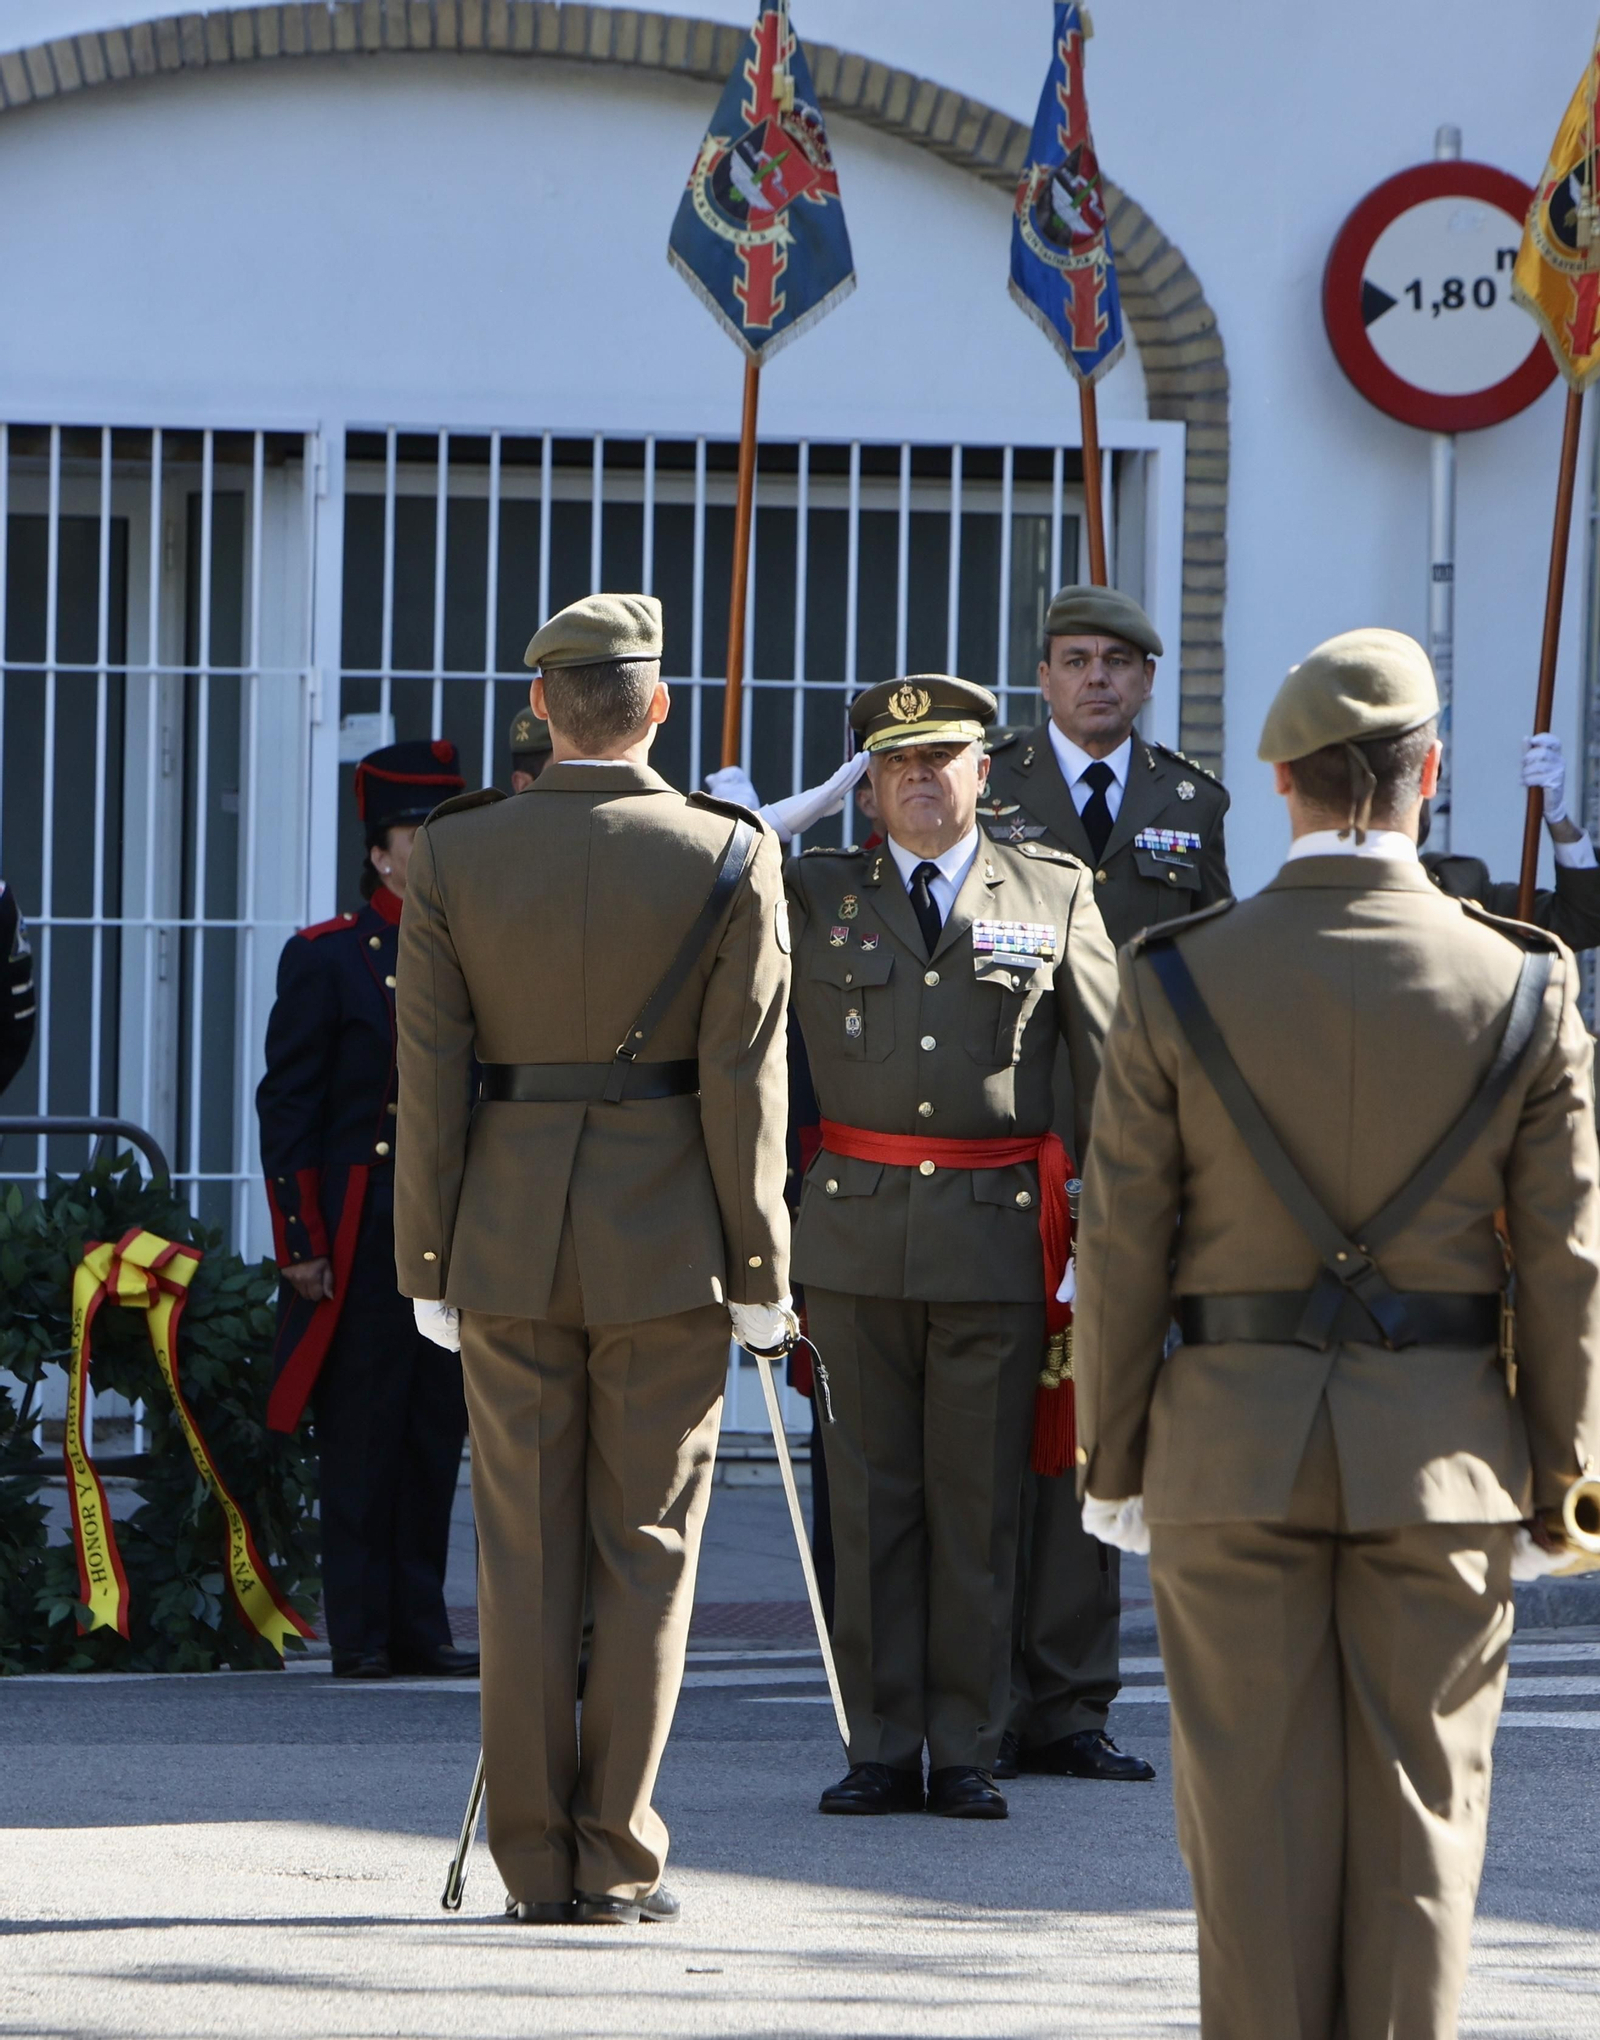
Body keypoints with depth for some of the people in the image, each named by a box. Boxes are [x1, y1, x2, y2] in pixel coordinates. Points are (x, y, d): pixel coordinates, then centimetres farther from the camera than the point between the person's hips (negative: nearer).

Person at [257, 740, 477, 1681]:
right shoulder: (326, 959, -1)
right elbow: (287, 1108, -3)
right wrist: (301, 1243, -9)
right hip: (363, 1240, -4)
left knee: (439, 1430, 6)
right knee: (362, 1436, -2)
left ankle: (421, 1627, 11)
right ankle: (361, 1631, 3)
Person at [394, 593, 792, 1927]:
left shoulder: (453, 855, -2)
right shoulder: (731, 859, -7)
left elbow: (431, 1071, -1)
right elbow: (742, 1082, -8)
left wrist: (429, 1262, 6)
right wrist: (762, 1268, 0)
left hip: (509, 1238, 2)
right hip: (667, 1242, -2)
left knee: (524, 1552, 7)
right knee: (649, 1551, 5)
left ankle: (536, 1862, 7)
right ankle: (616, 1858, 4)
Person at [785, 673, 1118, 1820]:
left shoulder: (1055, 895, 7)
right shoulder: (816, 895, 9)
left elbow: (1110, 1070, 9)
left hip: (996, 1235, -1)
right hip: (856, 1232, 1)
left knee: (977, 1506, 1)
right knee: (872, 1501, 3)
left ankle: (966, 1754, 7)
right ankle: (882, 1749, 8)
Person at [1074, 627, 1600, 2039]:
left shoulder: (1178, 982, -6)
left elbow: (1123, 1245, -2)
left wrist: (1114, 1461, 7)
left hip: (1234, 1444, 0)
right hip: (1443, 1447, 0)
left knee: (1256, 1811, 5)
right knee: (1419, 1814, 7)